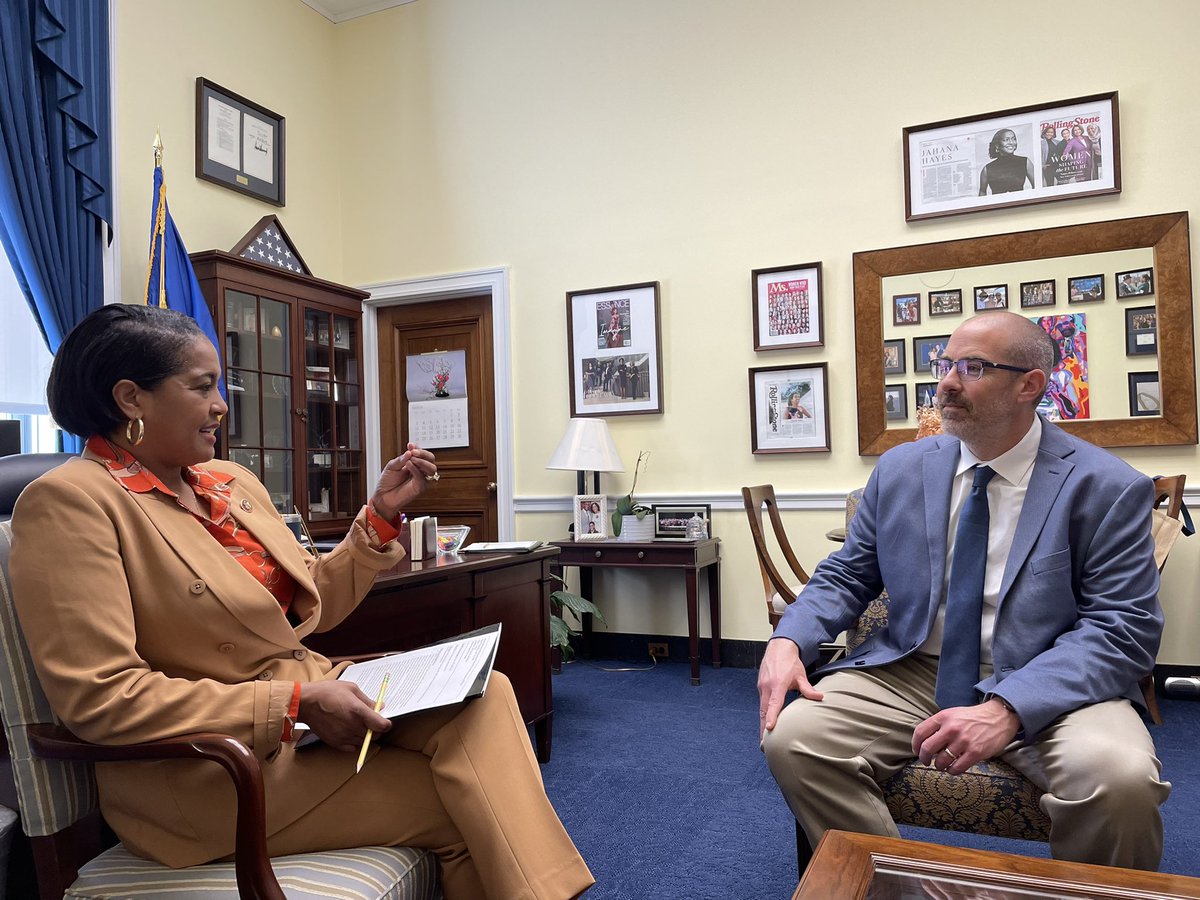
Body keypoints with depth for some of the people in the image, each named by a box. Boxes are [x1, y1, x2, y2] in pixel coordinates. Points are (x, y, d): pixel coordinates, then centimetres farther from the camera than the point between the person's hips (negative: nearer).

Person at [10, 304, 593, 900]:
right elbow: (98, 696, -20)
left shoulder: (232, 482, 11)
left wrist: (382, 513, 3)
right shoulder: (70, 501, -12)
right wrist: (296, 704, -23)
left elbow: (314, 605, 17)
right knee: (461, 806, -16)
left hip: (306, 696, 7)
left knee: (482, 697, -17)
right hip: (203, 773, -6)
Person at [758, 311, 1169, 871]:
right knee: (793, 737, -21)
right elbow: (845, 577, 11)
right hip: (909, 672, 3)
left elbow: (1124, 629, -11)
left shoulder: (1107, 488, -5)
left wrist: (1007, 708, -26)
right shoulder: (900, 470, 7)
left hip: (1045, 687, -2)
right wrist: (788, 640, -11)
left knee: (1119, 777, -33)